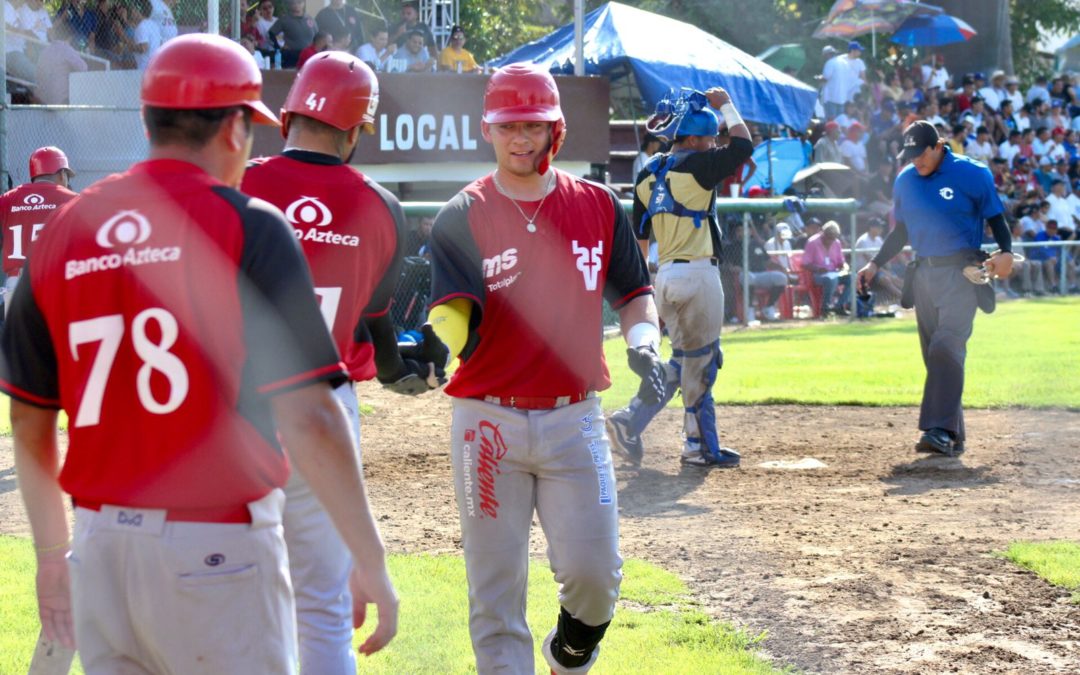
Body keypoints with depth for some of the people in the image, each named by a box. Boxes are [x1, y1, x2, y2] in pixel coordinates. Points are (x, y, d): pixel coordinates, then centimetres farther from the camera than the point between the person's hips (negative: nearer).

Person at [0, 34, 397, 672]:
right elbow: (307, 417, -13)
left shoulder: (64, 231, 8)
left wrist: (53, 554, 26)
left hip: (102, 546, 5)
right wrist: (371, 561, -7)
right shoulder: (248, 227, -8)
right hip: (218, 548, -5)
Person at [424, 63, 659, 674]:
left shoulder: (598, 206, 6)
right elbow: (453, 315, -15)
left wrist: (642, 336, -6)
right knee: (495, 588, 2)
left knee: (595, 571, -5)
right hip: (488, 422, -1)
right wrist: (432, 344, -38)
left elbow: (634, 292, 15)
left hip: (574, 418, 1)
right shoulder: (463, 217, -3)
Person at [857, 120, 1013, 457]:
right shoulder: (905, 181, 11)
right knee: (934, 356, 5)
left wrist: (1005, 252, -18)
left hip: (961, 272, -6)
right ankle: (953, 437, 10)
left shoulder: (973, 174, -6)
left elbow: (996, 218, -1)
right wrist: (876, 264, 13)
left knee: (946, 348, -20)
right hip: (924, 274, 6)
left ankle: (942, 430, -27)